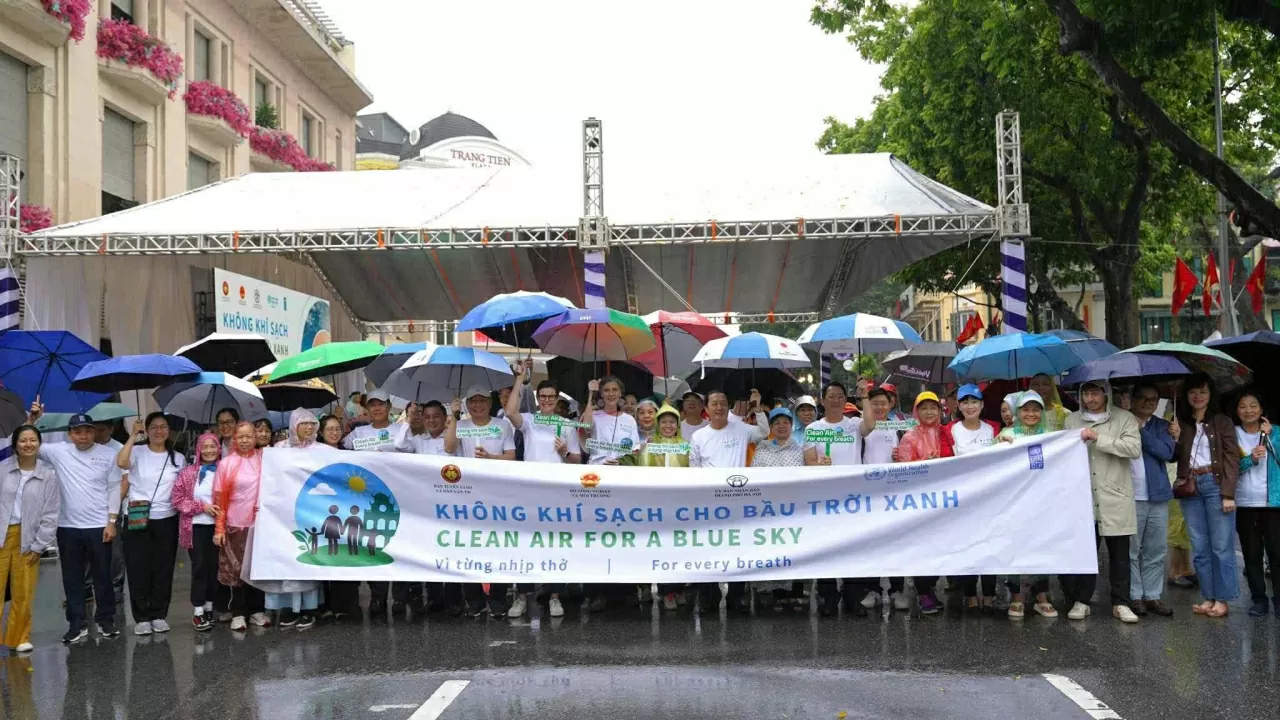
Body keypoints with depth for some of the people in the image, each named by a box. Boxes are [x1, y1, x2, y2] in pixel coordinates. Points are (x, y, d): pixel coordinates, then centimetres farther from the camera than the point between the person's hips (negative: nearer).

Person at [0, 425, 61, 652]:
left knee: (23, 593, 6)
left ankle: (19, 638, 20)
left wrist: (39, 545, -2)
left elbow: (51, 513, 1)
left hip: (27, 540, 0)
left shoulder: (49, 474, -1)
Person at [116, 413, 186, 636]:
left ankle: (159, 615, 17)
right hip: (137, 520, -2)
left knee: (163, 569, 7)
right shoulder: (137, 452, -2)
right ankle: (142, 617, 10)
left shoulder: (178, 458, 9)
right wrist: (133, 435, -19)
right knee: (138, 569, 1)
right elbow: (121, 463, -24)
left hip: (167, 520, 2)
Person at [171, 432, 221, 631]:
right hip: (196, 527, -1)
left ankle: (209, 608, 19)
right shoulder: (188, 473, 1)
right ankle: (198, 612, 3)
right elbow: (178, 500, -2)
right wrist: (202, 506, -12)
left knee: (214, 567, 7)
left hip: (219, 526, 1)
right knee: (199, 567, -2)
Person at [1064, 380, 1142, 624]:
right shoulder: (1072, 420, 11)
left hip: (1115, 497, -2)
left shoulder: (1124, 418, 2)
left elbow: (1134, 449, -12)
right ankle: (1081, 601, 13)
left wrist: (1099, 438, -17)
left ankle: (1120, 603, 12)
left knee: (1119, 553, 4)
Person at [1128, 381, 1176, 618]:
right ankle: (1135, 596, 7)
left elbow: (1167, 452, -6)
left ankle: (1153, 596, 15)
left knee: (1156, 551, 7)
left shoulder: (1162, 426, 12)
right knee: (1131, 550, -1)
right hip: (1130, 497, -3)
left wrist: (1141, 431, -10)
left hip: (1158, 496, 3)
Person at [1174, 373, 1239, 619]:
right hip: (1190, 488, 4)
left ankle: (1222, 600, 2)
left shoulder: (1222, 422, 4)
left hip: (1215, 485, -4)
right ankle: (1208, 597, 13)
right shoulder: (1181, 424, 15)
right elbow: (1173, 458, 13)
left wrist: (1228, 494, -12)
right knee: (1199, 547, 6)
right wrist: (1175, 439, -6)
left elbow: (1232, 458, -3)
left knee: (1221, 546, -3)